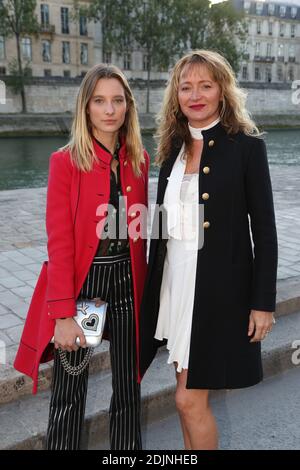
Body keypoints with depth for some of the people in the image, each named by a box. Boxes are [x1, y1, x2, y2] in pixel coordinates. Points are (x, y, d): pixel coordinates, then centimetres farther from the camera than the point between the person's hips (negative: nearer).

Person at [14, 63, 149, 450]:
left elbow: (138, 231, 10)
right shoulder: (66, 161, -9)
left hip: (126, 282, 4)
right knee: (69, 393, 10)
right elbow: (59, 242, -12)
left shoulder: (139, 160, 4)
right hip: (79, 283, -3)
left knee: (128, 387, 15)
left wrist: (141, 285, 6)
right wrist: (63, 315, -15)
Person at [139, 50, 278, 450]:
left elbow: (264, 230, -8)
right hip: (174, 282, 6)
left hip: (220, 287, -5)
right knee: (190, 393, 17)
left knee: (190, 400, 1)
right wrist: (153, 287, 13)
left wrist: (263, 303, -9)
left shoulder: (247, 146, -8)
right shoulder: (174, 147, 9)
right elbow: (163, 224, 11)